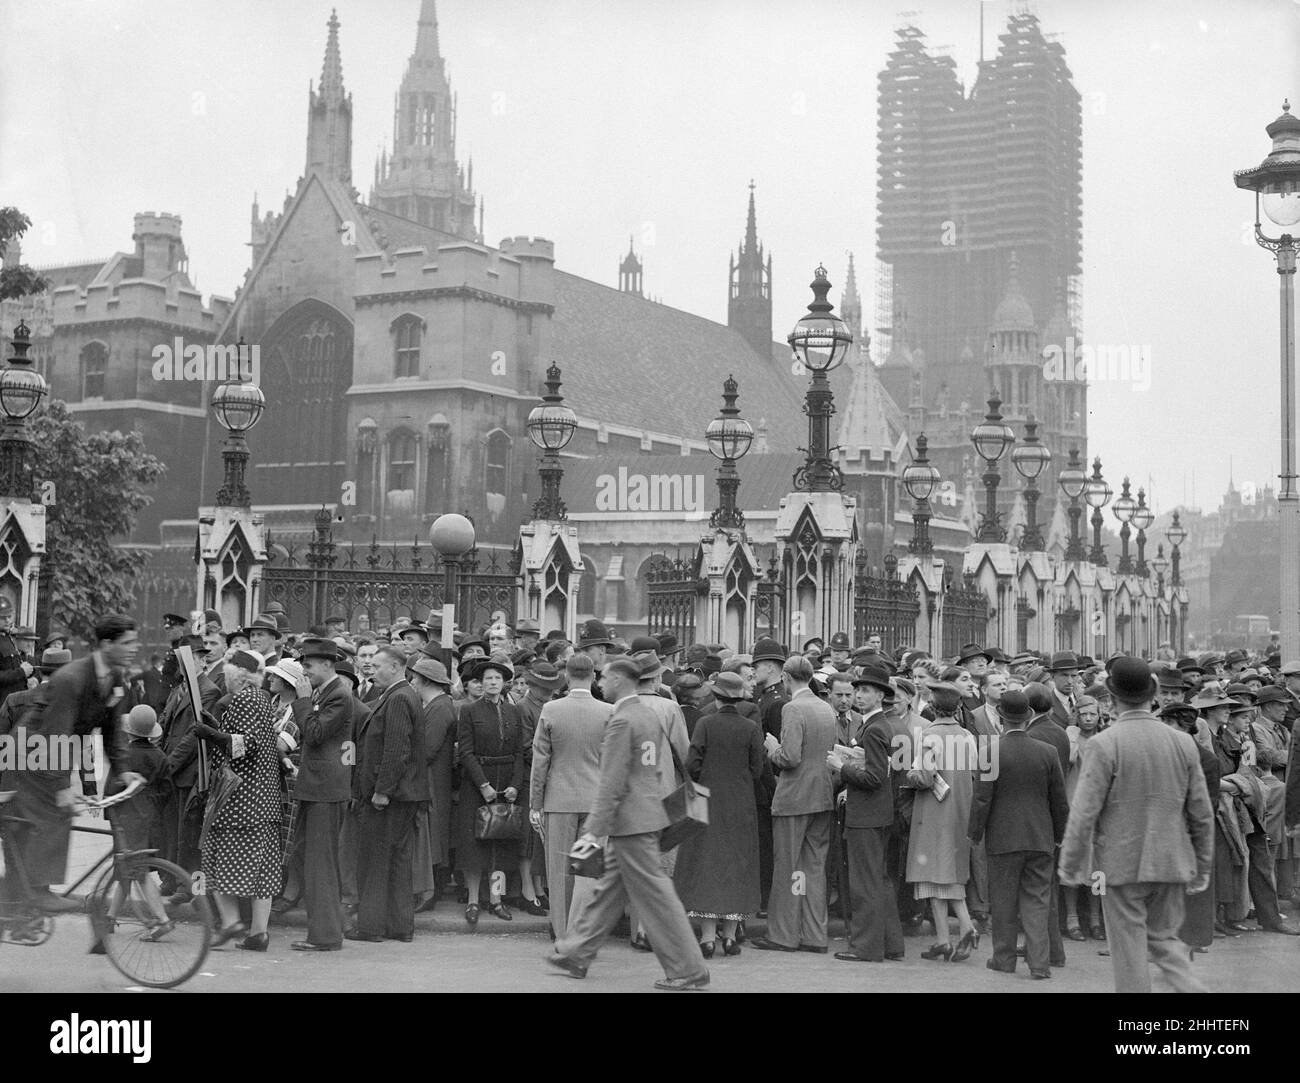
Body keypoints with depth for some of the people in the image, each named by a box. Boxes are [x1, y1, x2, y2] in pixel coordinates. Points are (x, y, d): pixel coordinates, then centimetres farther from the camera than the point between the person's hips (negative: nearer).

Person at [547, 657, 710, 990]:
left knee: (655, 895, -4)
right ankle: (576, 954, 27)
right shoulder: (649, 716, 11)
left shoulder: (622, 721, -17)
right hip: (646, 815, 10)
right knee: (607, 889, 17)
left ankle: (688, 971, 0)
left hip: (631, 822, -10)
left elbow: (611, 783, -21)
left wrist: (594, 830, -19)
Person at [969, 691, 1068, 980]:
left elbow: (982, 799, -10)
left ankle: (1004, 958, 17)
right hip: (1040, 838, 2)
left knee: (1004, 901, 9)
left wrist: (975, 834, 2)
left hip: (1003, 839, -2)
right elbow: (1059, 801, 5)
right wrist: (1059, 835, 16)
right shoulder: (1047, 752, -2)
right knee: (1036, 900, 6)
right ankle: (1039, 961, -1)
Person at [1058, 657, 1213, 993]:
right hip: (1171, 864, 4)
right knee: (1164, 937, 19)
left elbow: (1084, 813, -13)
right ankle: (1192, 988, -1)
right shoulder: (1183, 743, 0)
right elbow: (1202, 814, 5)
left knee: (1129, 952, 5)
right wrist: (1203, 866, 15)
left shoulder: (1104, 744, -14)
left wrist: (1069, 865, -3)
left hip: (1121, 864, -4)